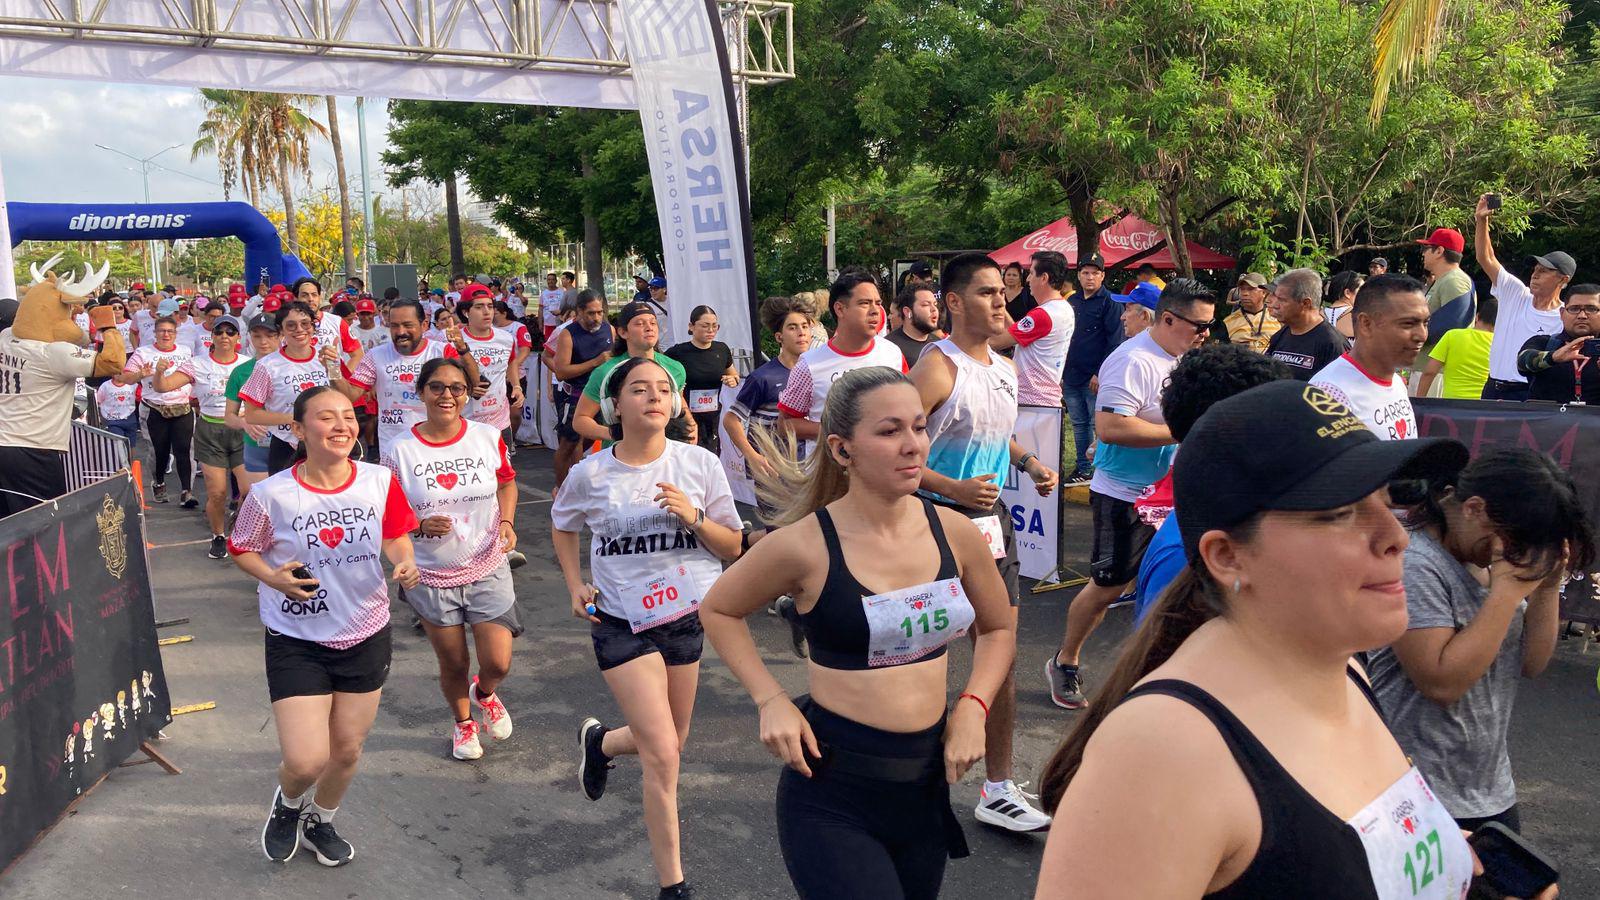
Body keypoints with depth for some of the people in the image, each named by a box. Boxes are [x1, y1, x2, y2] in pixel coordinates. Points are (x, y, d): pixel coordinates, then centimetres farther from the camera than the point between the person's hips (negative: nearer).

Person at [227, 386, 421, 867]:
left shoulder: (380, 481, -10)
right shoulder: (271, 495, -16)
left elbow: (395, 534, 6)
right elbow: (241, 548, 1)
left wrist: (405, 563, -16)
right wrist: (272, 578, -18)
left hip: (365, 636, 3)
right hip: (296, 642, -3)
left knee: (347, 750, 16)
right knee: (306, 761, -9)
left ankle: (320, 820, 47)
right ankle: (288, 804, 30)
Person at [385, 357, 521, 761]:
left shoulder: (489, 438, -6)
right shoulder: (400, 452, -10)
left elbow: (506, 483, 11)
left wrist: (507, 522, -6)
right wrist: (419, 525, -21)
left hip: (488, 569, 1)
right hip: (432, 576, 0)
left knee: (498, 663, -4)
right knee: (453, 665, 13)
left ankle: (485, 692, 35)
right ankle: (463, 723, 44)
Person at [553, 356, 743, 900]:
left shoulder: (700, 464, -8)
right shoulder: (589, 474, -8)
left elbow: (732, 547, -2)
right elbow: (563, 527, 14)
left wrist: (693, 517, -20)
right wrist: (575, 587, 3)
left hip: (688, 615, 3)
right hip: (621, 622, -3)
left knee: (667, 743, 17)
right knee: (662, 754, -9)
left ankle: (599, 742, 51)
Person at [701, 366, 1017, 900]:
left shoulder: (956, 533, -4)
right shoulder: (805, 546, -15)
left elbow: (998, 629, 13)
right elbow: (720, 611, 2)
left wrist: (972, 706, -2)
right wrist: (771, 701, -8)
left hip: (927, 781, 5)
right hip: (831, 788, -4)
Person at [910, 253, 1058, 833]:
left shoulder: (1005, 370, 11)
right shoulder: (937, 367, -15)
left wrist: (1029, 464, 10)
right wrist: (953, 488, -29)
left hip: (991, 520, 7)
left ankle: (997, 790, 21)